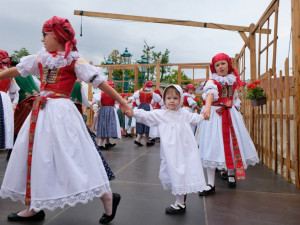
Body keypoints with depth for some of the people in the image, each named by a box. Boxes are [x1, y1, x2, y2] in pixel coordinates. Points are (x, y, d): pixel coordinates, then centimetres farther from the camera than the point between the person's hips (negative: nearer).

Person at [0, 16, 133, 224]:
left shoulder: (74, 60, -6)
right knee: (33, 155, 11)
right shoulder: (42, 58, 13)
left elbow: (99, 81, -11)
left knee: (70, 158, -8)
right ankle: (35, 208, 27)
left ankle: (108, 198, 6)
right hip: (40, 111, 8)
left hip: (60, 112, -7)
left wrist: (122, 102, -15)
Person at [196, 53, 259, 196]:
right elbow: (210, 93, -33)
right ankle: (211, 184, 0)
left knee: (232, 144, 8)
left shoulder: (233, 79, 7)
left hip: (231, 114, 5)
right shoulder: (212, 81, -10)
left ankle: (231, 174, 35)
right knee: (212, 146, -7)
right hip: (215, 115, -5)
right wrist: (207, 108, -52)